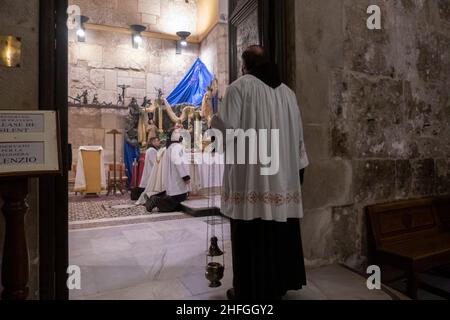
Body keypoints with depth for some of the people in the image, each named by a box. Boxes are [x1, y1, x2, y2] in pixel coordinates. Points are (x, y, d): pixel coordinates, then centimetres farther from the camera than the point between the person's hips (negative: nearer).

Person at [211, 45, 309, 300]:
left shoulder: (240, 86, -3)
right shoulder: (287, 91, 13)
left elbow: (228, 127, -10)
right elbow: (298, 133, 12)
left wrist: (215, 121, 12)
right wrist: (298, 166, 18)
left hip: (251, 175, -6)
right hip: (283, 175, 6)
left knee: (251, 233, 2)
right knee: (280, 230, 13)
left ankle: (250, 289, 13)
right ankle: (279, 284, 26)